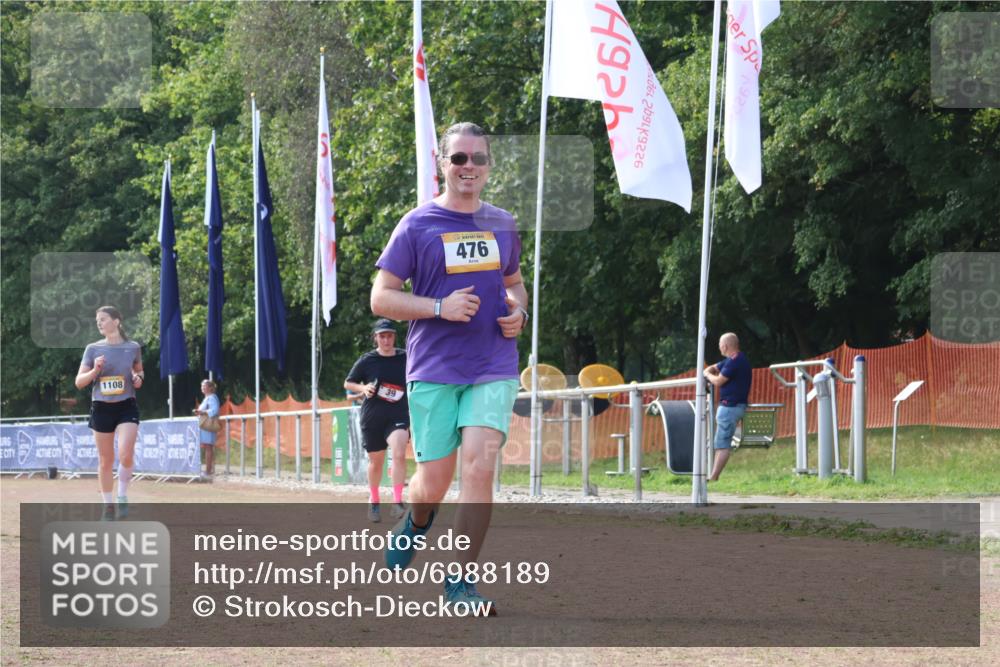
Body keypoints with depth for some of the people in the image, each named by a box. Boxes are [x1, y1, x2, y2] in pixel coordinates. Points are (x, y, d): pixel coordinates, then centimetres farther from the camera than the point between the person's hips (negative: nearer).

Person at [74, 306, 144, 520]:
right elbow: (79, 382, 0)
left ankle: (123, 496, 1)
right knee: (105, 460, 7)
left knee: (125, 454, -20)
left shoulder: (133, 347, 1)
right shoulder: (93, 349, 1)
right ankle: (108, 504, 20)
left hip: (126, 407, -1)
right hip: (101, 408, 1)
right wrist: (95, 370, -18)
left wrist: (138, 378, -3)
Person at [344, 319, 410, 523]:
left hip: (398, 416, -1)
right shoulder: (366, 361, 0)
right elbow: (348, 384, 8)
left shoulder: (406, 359, 2)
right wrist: (363, 388, -10)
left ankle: (397, 502, -24)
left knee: (399, 454, -23)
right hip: (372, 418, 1)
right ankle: (373, 501, 32)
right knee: (376, 461, 10)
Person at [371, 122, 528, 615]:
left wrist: (518, 312, 3)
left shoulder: (502, 225, 10)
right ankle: (416, 524, 39)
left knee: (480, 466, -14)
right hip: (433, 371, -2)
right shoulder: (417, 226, -2)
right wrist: (440, 307, -16)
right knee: (434, 480, 1)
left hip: (494, 370, 2)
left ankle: (462, 581, -5)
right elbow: (381, 298, -3)